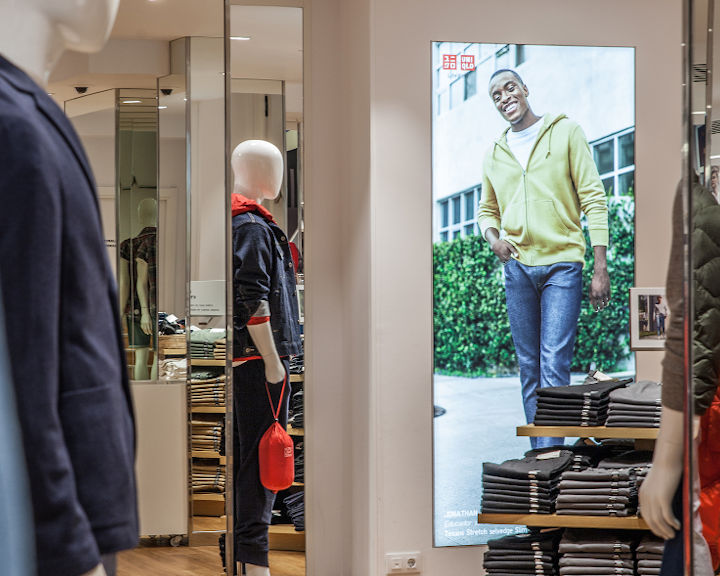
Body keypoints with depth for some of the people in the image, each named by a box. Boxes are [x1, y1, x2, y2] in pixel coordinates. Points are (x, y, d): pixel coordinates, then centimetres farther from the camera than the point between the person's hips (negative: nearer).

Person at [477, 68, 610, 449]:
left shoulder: (565, 132, 1)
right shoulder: (494, 154, 13)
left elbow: (593, 199, -2)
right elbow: (486, 210, 26)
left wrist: (601, 268, -9)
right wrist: (493, 239, 1)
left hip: (562, 264, -4)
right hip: (517, 266, 4)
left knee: (554, 366, -13)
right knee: (529, 369, 6)